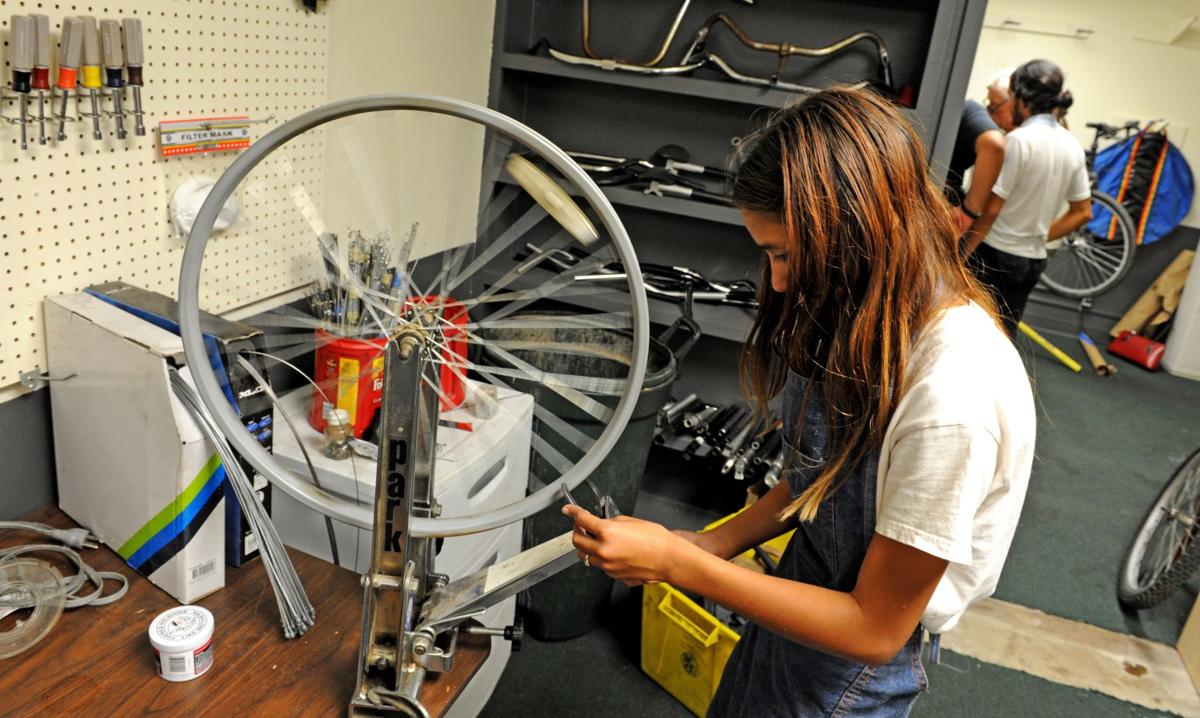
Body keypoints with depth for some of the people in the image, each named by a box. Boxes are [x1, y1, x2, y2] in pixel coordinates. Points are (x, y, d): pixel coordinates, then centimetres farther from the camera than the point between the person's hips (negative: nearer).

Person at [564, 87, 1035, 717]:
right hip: (800, 599, 7)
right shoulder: (872, 319, -8)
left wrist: (678, 564, -25)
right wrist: (710, 543, -7)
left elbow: (875, 627, -25)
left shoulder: (952, 401, -34)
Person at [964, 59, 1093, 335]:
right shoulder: (1073, 146, 6)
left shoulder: (1019, 139, -15)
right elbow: (1082, 213, 11)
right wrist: (1039, 237, 14)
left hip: (994, 254, -6)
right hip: (1033, 260, 7)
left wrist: (961, 254, -10)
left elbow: (991, 209, -17)